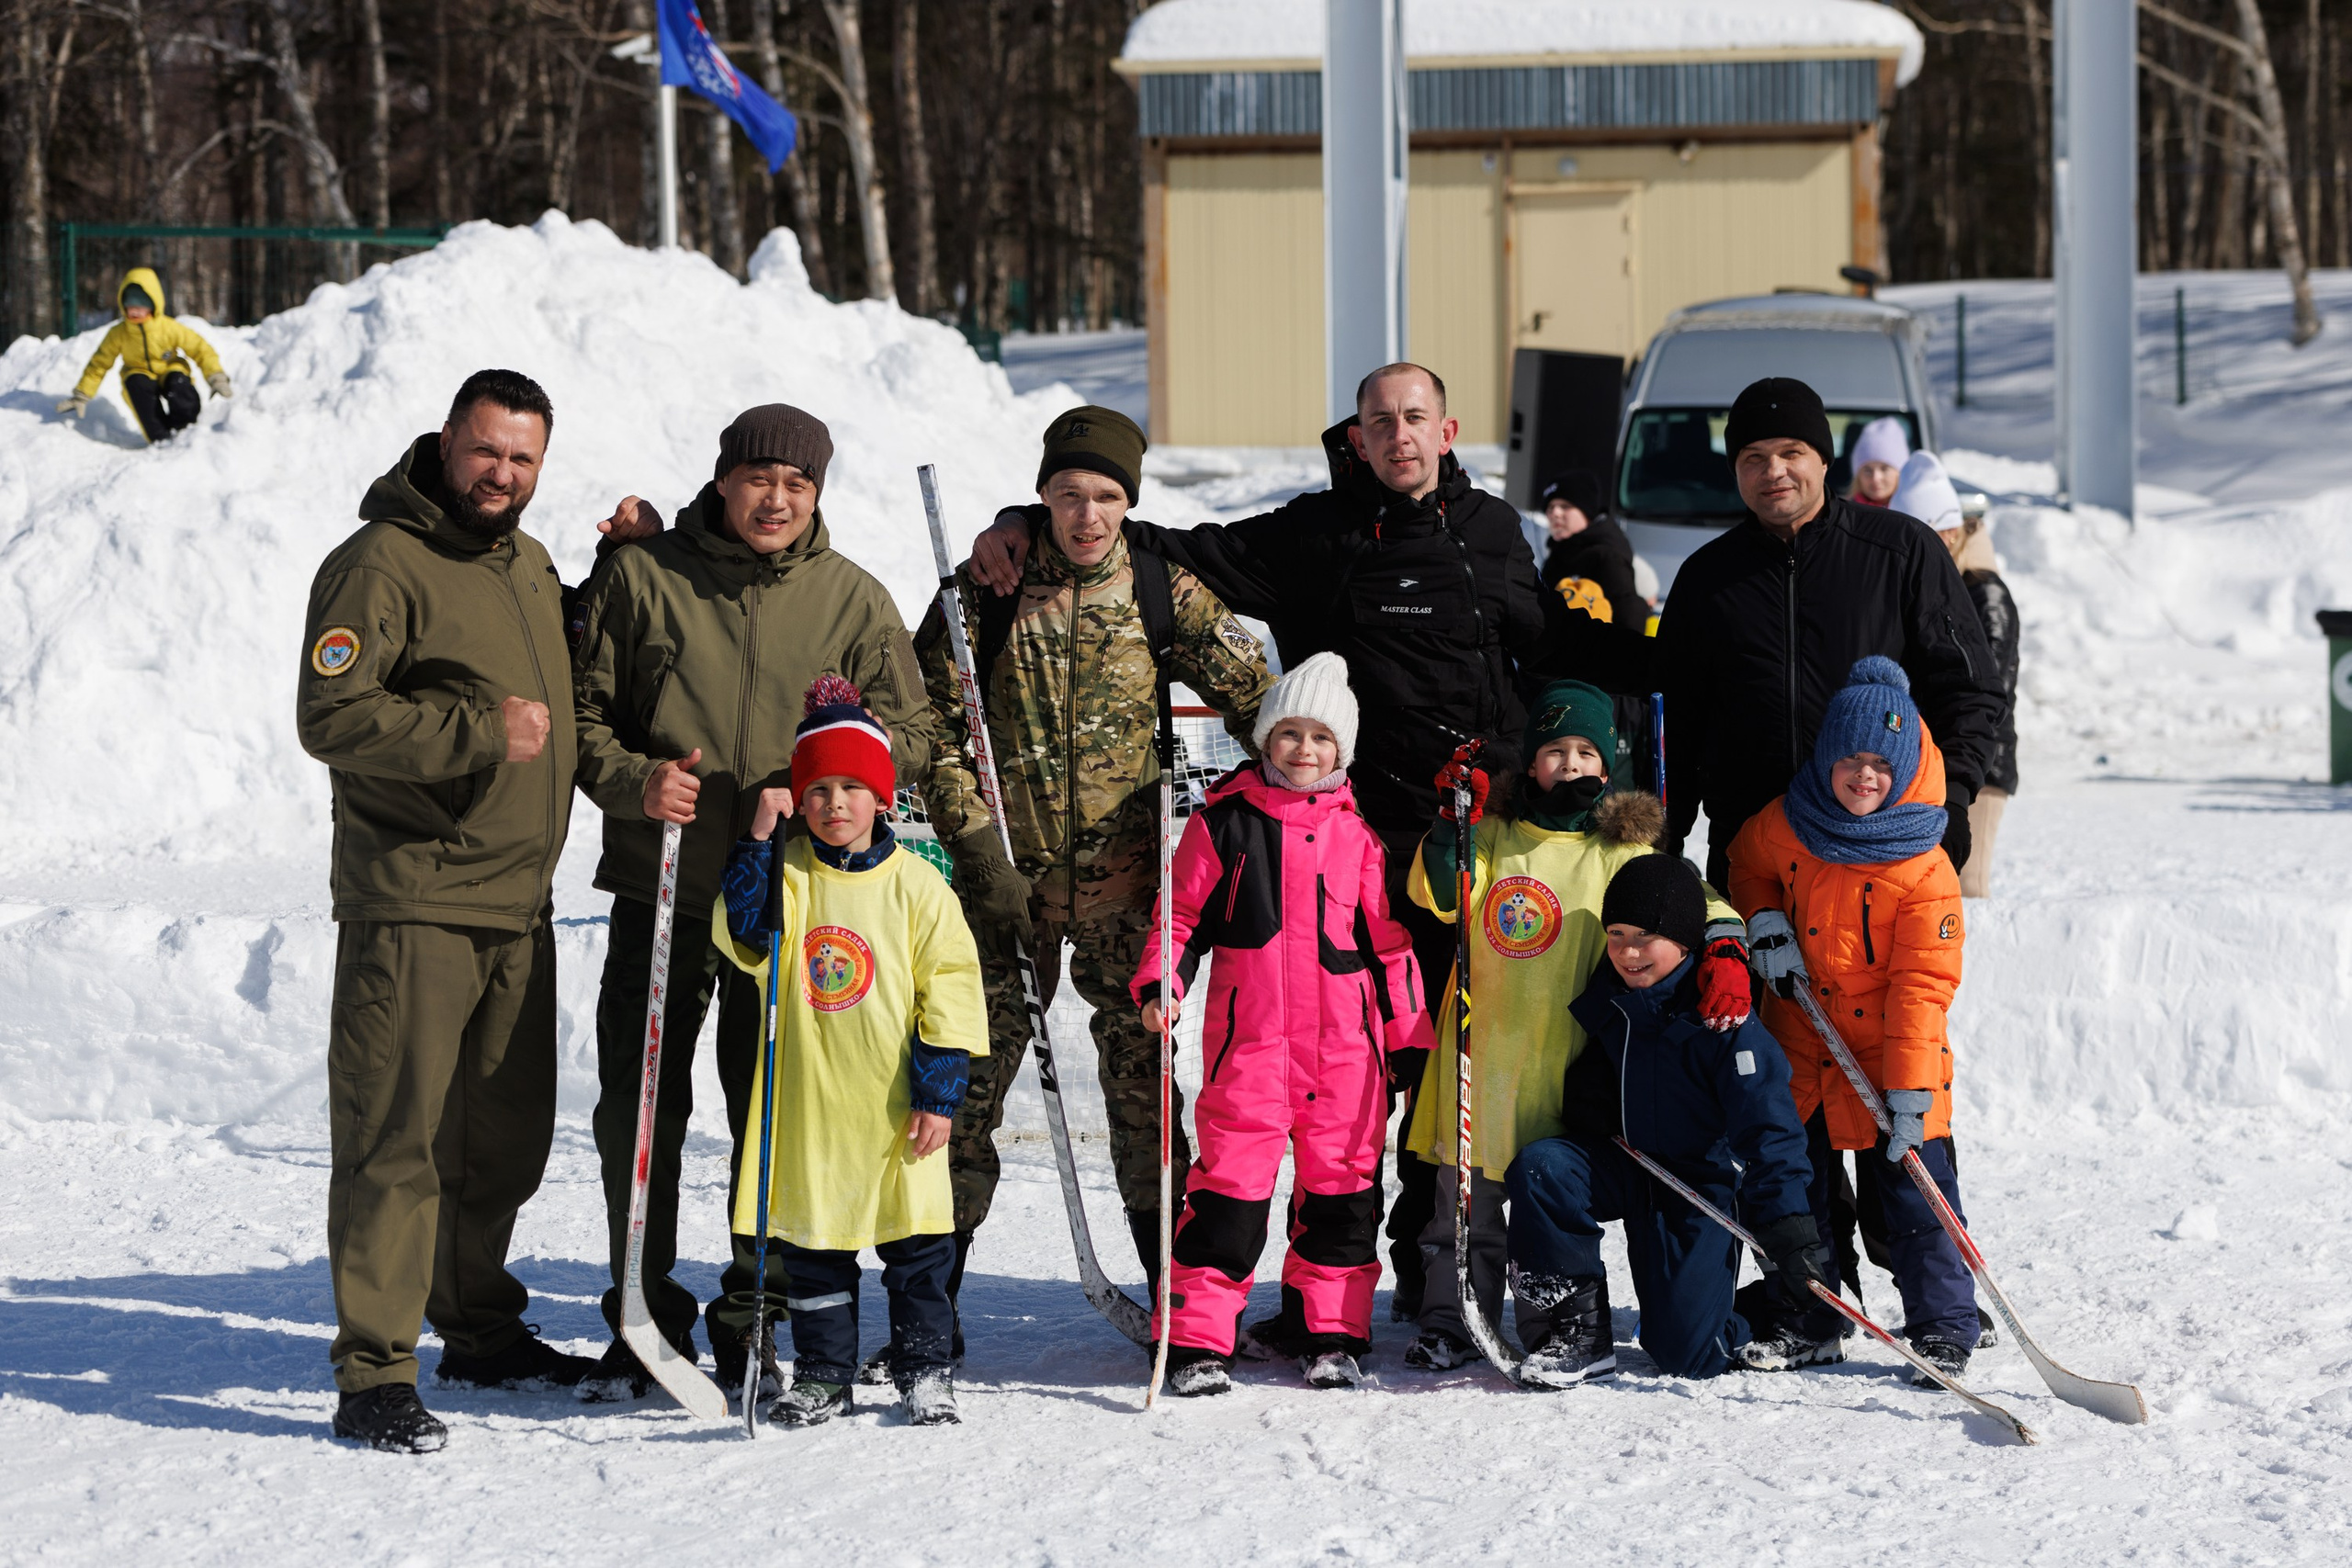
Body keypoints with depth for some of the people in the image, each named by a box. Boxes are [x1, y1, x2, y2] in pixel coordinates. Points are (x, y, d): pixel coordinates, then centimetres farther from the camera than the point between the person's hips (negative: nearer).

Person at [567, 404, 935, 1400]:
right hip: (661, 888, 0)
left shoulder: (856, 602, 5)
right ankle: (645, 1318, 14)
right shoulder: (641, 579, 2)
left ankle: (754, 1326, 17)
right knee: (639, 1110, 1)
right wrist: (633, 781, -14)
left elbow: (910, 735, 7)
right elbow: (584, 708, 6)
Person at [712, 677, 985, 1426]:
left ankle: (924, 1367, 17)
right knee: (812, 1236, 9)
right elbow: (742, 936, -11)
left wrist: (939, 1089, -8)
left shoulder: (914, 884, -3)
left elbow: (951, 988, -3)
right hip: (809, 1097, 2)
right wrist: (760, 841, -14)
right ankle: (822, 1374, 19)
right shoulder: (787, 874, 4)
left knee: (916, 1241, 5)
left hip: (894, 1104, -2)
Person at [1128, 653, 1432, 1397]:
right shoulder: (1224, 819, 3)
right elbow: (1182, 912, 7)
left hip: (1345, 1046, 2)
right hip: (1247, 1037, -2)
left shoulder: (1360, 829, 8)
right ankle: (1197, 1341, -1)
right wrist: (1160, 984, -8)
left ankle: (1331, 1336, 16)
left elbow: (1389, 938, 12)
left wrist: (1411, 1032, 11)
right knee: (1230, 1184, -5)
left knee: (1342, 1185, 6)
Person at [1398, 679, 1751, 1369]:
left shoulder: (1622, 854, 6)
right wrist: (1454, 824, -18)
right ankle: (1450, 1320, 12)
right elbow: (1439, 895, -5)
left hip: (1571, 1055, -1)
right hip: (1485, 1050, 1)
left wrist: (1724, 952, -21)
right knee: (1467, 1194, 4)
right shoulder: (1494, 839, 8)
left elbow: (1693, 905, -1)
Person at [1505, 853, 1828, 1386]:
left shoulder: (1724, 1022, -18)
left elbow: (1769, 1130, -20)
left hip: (1699, 1186, -5)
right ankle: (1579, 1333, -14)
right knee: (1538, 1169, -27)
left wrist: (1791, 1233, -26)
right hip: (1620, 1166, 5)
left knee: (1686, 1354, -12)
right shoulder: (1605, 998, -2)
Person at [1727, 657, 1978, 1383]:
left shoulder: (1923, 872, -16)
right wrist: (1763, 920, -2)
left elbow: (1921, 983, -17)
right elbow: (1747, 863, 20)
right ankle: (1806, 1322, 27)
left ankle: (1943, 1328, 7)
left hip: (1888, 1057, -4)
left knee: (1914, 1186, -5)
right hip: (1798, 1050, 5)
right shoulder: (1786, 828, -4)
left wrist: (1909, 1090, -22)